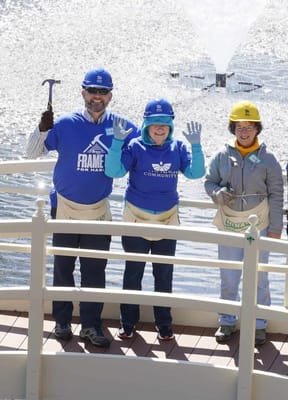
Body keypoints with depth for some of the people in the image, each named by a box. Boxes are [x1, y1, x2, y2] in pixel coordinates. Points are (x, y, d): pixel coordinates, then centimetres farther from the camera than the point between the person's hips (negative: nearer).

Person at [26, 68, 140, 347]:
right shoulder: (66, 124, -10)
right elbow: (32, 153, -10)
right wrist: (43, 129, -27)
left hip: (99, 210, 2)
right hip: (66, 208, -1)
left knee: (95, 271, 6)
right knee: (63, 268, 8)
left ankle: (91, 325, 15)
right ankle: (62, 321, 21)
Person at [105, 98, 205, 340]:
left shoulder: (177, 148, -1)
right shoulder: (135, 147, -8)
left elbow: (195, 173, -11)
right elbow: (113, 171, -19)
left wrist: (196, 146, -23)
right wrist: (118, 142, -29)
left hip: (167, 222, 2)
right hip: (137, 220, -2)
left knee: (164, 275, 11)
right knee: (133, 273, 8)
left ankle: (164, 323, 23)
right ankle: (128, 322, 21)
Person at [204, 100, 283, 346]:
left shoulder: (267, 159, -5)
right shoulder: (222, 156, -2)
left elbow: (276, 196, -1)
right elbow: (209, 181, 9)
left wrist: (275, 229, -2)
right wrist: (217, 194, -14)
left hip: (258, 226, -1)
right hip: (228, 225, 1)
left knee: (258, 278, 6)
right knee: (228, 278, 10)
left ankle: (259, 325, 18)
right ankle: (227, 321, 26)